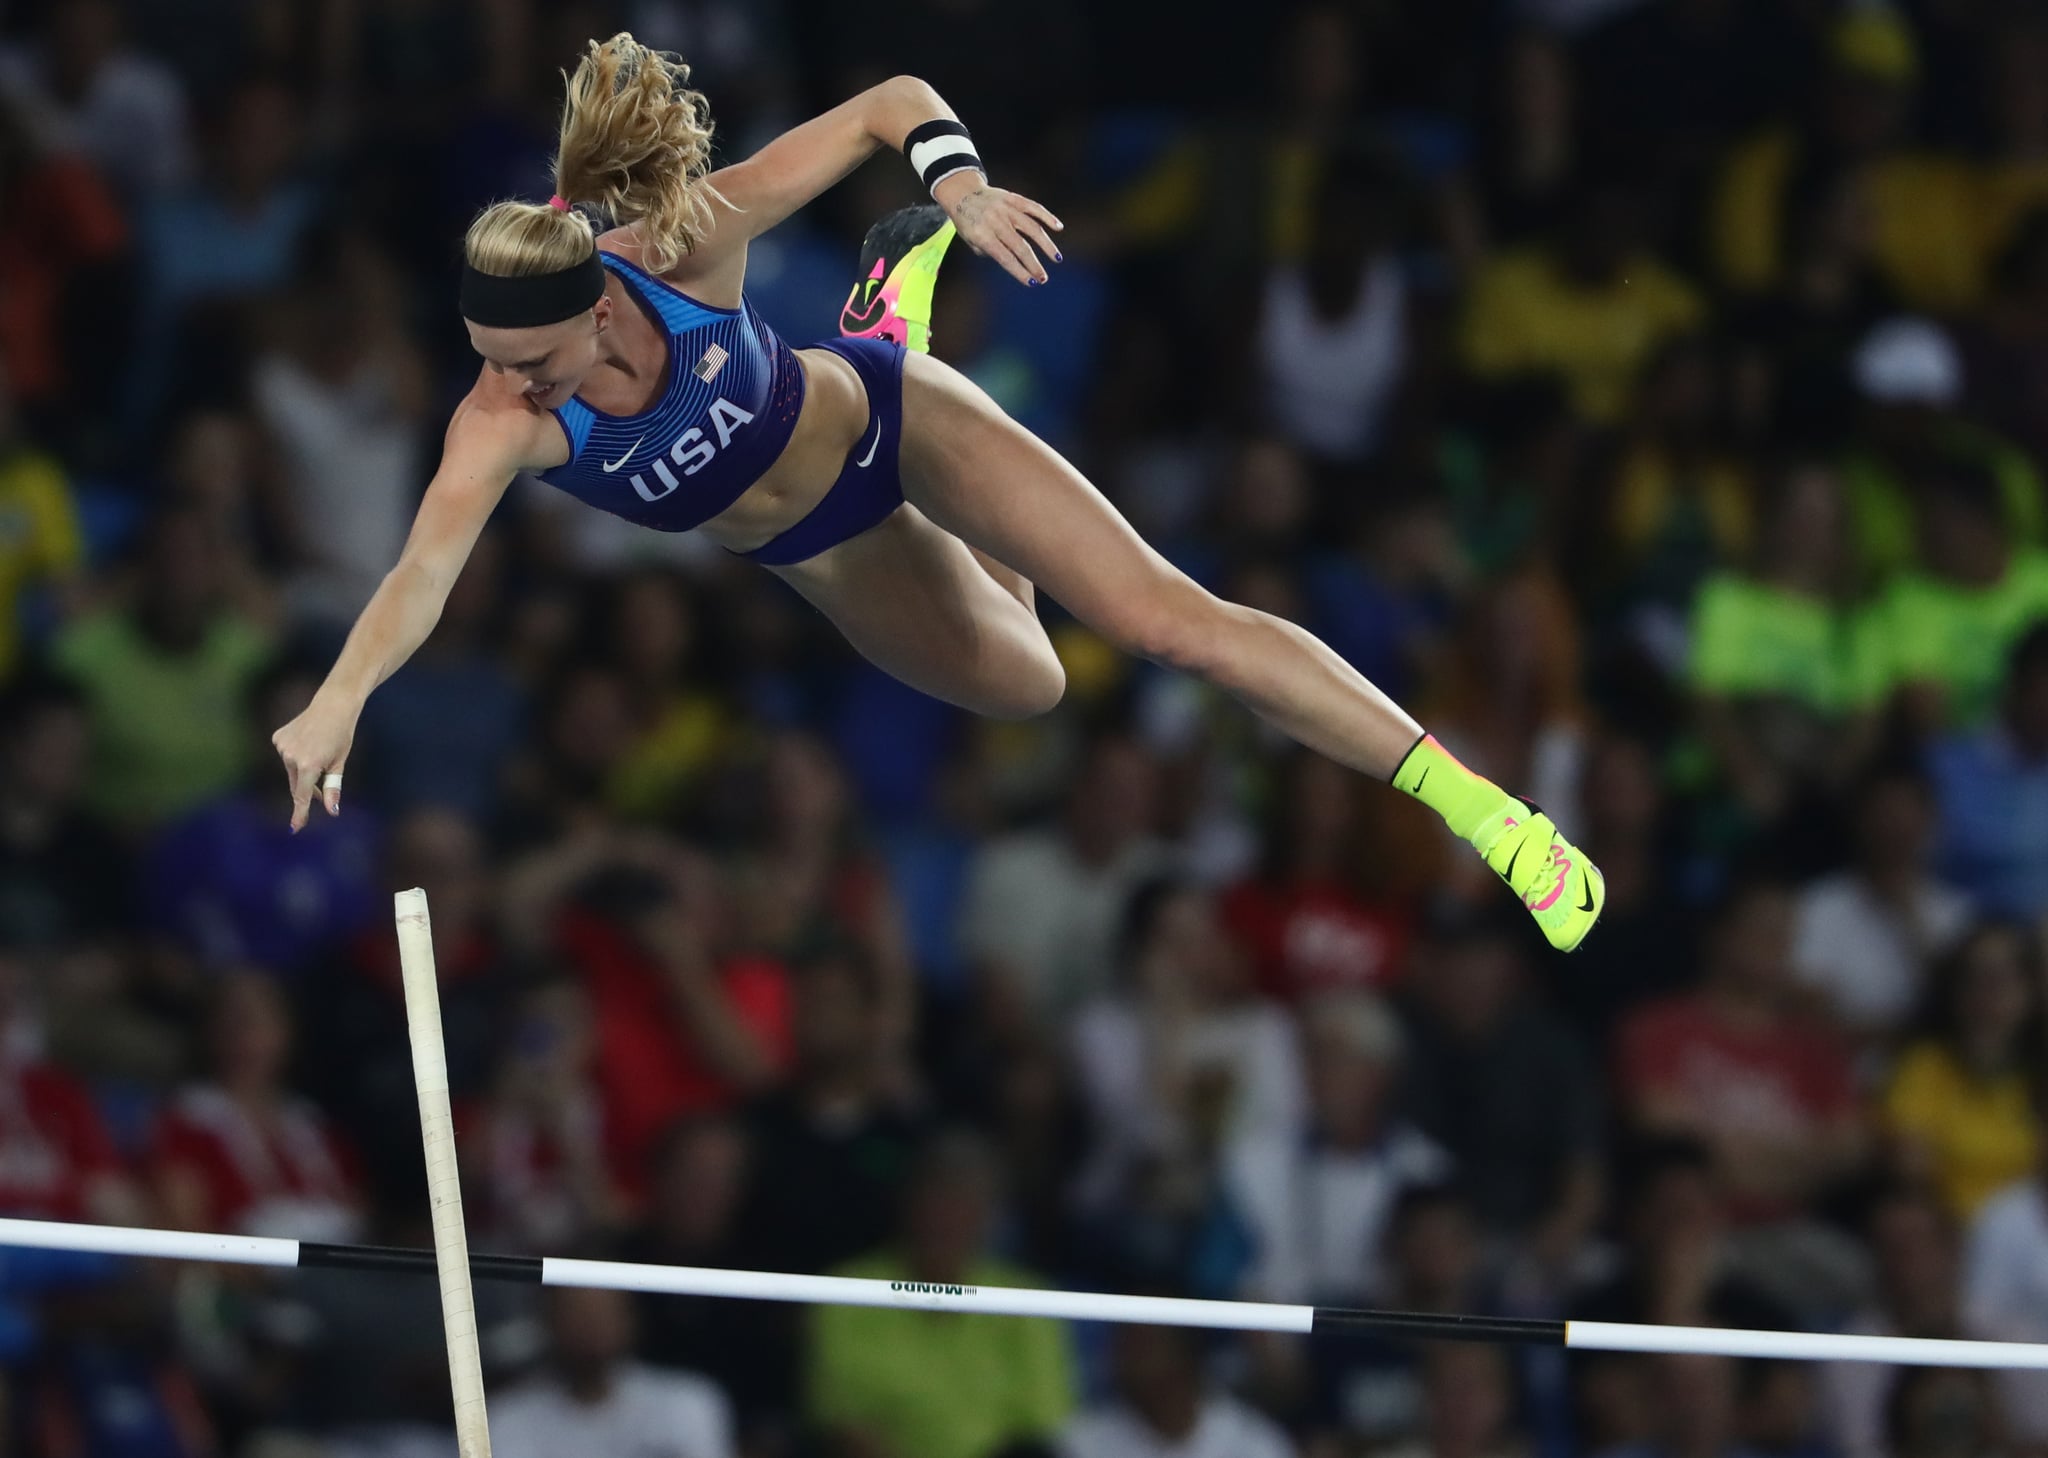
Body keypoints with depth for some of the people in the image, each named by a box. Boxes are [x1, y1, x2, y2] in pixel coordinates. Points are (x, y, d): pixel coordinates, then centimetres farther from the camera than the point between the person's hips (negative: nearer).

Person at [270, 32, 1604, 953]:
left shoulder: (680, 244, -36)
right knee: (1023, 686, 27)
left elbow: (893, 102, -28)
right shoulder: (505, 426, -36)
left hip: (887, 422, -3)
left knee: (1167, 620, -12)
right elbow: (423, 571, -50)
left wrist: (963, 187, -49)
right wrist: (341, 698, -69)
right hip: (819, 551, 3)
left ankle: (1477, 806, 0)